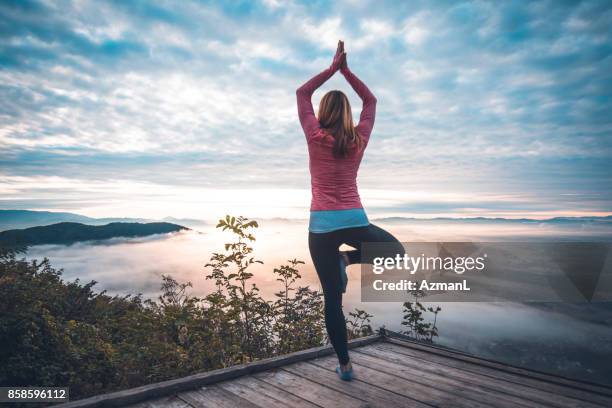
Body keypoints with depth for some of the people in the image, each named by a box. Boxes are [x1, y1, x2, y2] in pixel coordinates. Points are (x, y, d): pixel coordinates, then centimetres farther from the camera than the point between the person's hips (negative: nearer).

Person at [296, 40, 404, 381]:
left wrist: (333, 68, 14)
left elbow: (302, 93, 11)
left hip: (322, 225, 0)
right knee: (396, 250, 27)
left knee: (333, 299, 7)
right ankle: (348, 260, 4)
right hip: (355, 221, 1)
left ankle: (345, 365, 12)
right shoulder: (359, 139, 4)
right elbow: (371, 100, 19)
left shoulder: (315, 137, -2)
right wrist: (346, 70, 18)